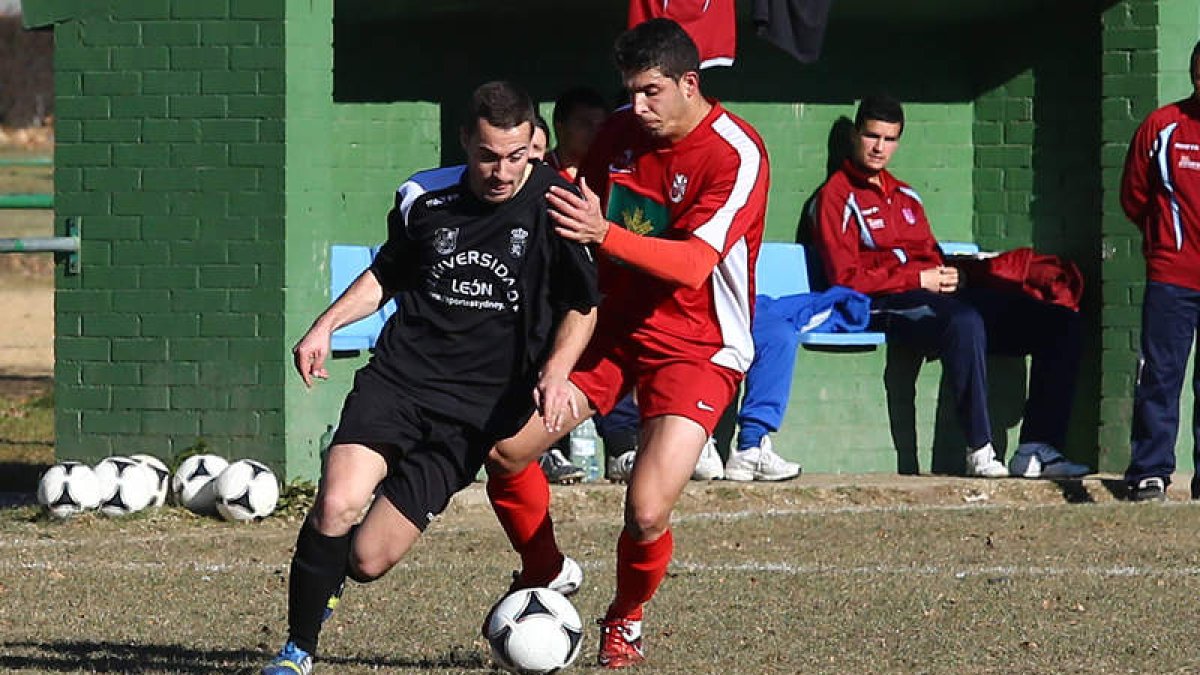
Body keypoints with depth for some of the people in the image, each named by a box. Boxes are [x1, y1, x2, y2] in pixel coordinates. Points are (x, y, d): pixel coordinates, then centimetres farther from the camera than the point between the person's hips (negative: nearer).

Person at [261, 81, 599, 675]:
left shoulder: (555, 206, -2)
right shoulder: (425, 198, 6)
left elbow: (583, 307, 9)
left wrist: (555, 370, -9)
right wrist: (326, 325, 9)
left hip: (476, 407, -2)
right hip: (397, 376, 2)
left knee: (368, 560, -8)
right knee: (337, 503, -24)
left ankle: (328, 576, 31)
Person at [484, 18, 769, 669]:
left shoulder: (737, 156, -18)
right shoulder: (619, 132, 1)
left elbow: (693, 264, -28)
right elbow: (581, 213, 19)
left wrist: (604, 233, -40)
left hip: (695, 347, -6)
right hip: (611, 324, 6)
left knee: (647, 512, -19)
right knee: (504, 447, -9)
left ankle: (626, 620, 14)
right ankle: (544, 574, 19)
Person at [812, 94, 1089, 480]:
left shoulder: (904, 196, 29)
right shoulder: (838, 196, 5)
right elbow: (847, 278, -6)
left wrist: (949, 276, 2)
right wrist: (919, 279, -10)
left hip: (935, 295, 8)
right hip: (886, 304, -8)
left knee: (1057, 322, -8)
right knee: (964, 321, -42)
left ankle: (1037, 449, -16)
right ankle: (979, 451, -40)